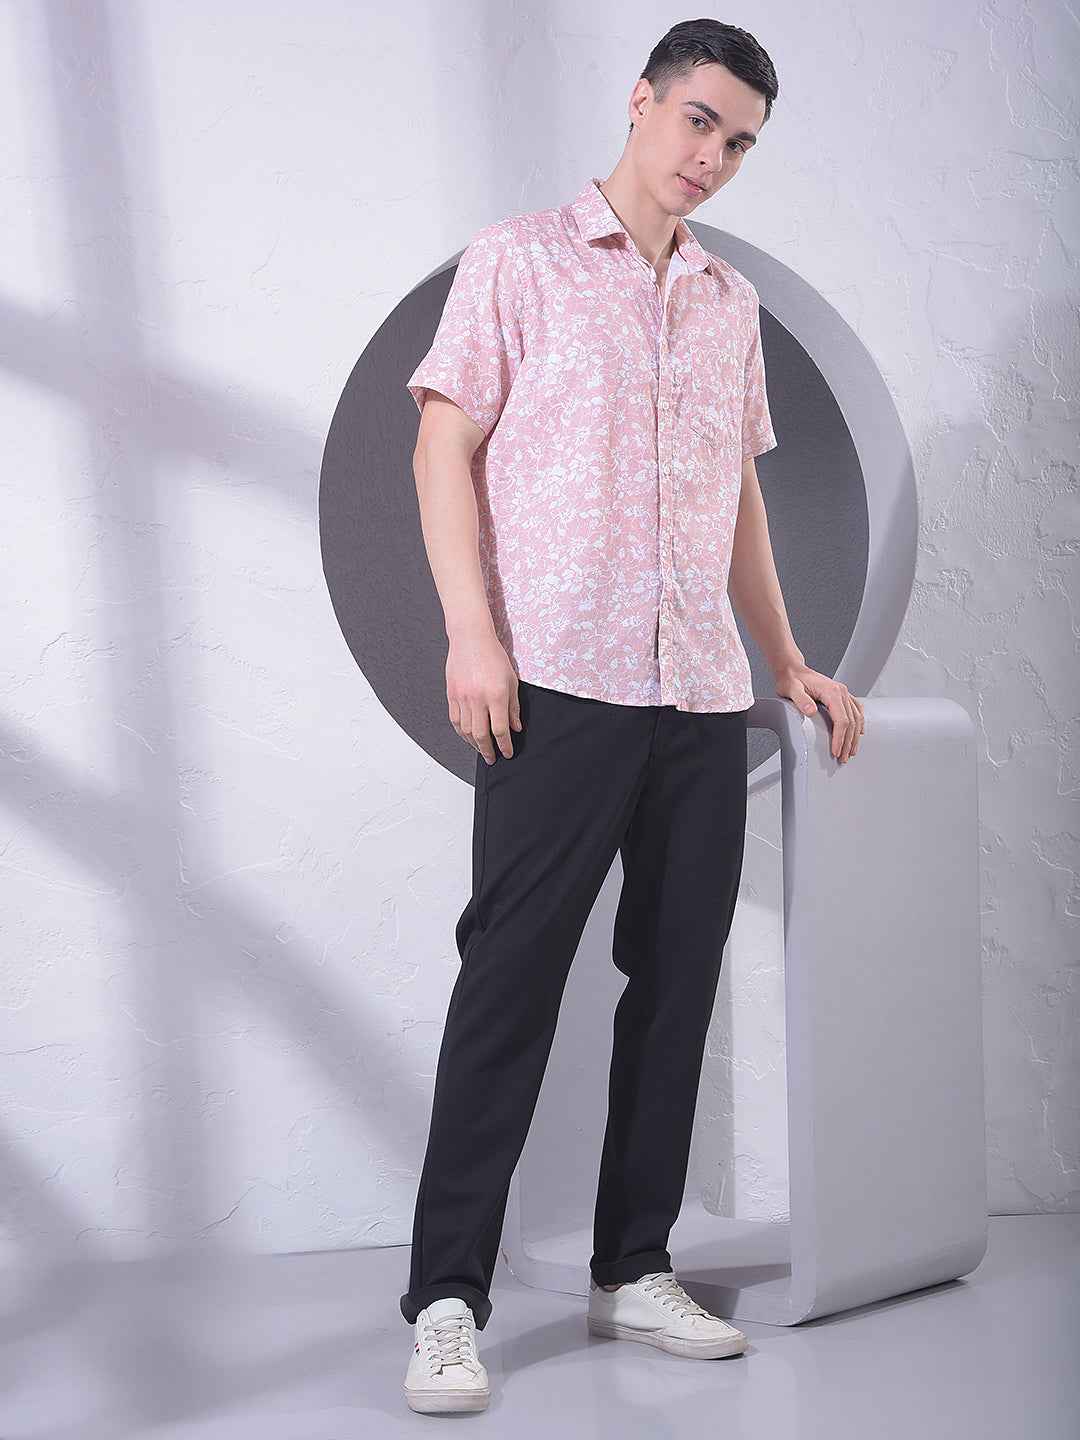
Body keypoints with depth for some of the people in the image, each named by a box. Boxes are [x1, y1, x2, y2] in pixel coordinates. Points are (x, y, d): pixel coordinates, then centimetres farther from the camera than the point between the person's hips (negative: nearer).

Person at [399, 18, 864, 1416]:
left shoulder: (731, 303, 21)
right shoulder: (519, 260, 6)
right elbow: (444, 448, -1)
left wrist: (787, 660, 17)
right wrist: (471, 634, -12)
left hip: (704, 696, 6)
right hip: (557, 683, -5)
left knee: (676, 983, 6)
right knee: (511, 982, -6)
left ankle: (632, 1269, 18)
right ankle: (446, 1301, 1)